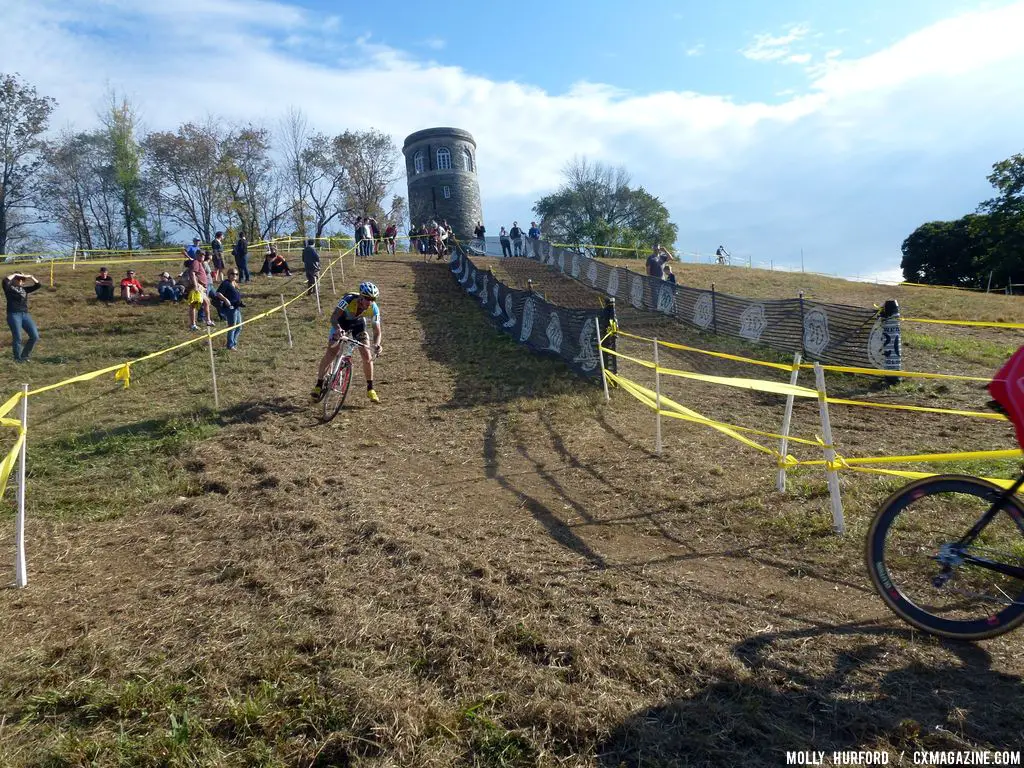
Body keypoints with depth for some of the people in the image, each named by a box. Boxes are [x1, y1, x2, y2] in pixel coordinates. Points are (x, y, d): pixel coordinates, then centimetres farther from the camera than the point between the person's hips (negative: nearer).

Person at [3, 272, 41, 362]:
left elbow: (38, 285, 19)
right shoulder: (9, 288, 3)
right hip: (13, 315, -5)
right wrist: (15, 274, -5)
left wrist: (30, 277, 7)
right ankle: (18, 359, 6)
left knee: (35, 336, -1)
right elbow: (5, 281, -17)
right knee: (17, 338, -6)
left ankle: (24, 356, 15)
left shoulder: (24, 289, 18)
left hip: (25, 314, 5)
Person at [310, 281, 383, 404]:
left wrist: (377, 344, -43)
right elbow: (333, 317, -39)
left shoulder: (374, 309, -28)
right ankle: (318, 386, -4)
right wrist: (337, 329, -60)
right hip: (341, 323, -2)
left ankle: (370, 389, 3)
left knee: (367, 355, -11)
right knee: (331, 352, -15)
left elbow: (377, 331, -23)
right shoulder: (349, 299, -36)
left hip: (358, 324, 2)